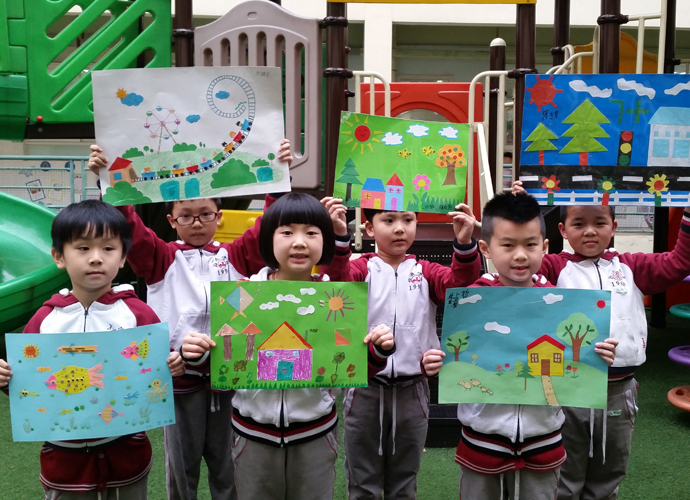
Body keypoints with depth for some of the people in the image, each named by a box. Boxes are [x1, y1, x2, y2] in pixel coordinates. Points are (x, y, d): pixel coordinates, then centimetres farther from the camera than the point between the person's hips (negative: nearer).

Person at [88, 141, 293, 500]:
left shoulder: (235, 256, 7)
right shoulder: (162, 259, 4)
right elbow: (129, 227, -9)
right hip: (179, 376, -1)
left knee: (226, 465, 15)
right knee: (181, 466, 15)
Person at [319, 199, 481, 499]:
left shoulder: (425, 272, 5)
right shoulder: (362, 268, -2)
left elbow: (458, 284, -13)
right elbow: (339, 280, -23)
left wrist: (464, 244, -30)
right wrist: (338, 236, -39)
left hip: (412, 389, 2)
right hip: (365, 388, -2)